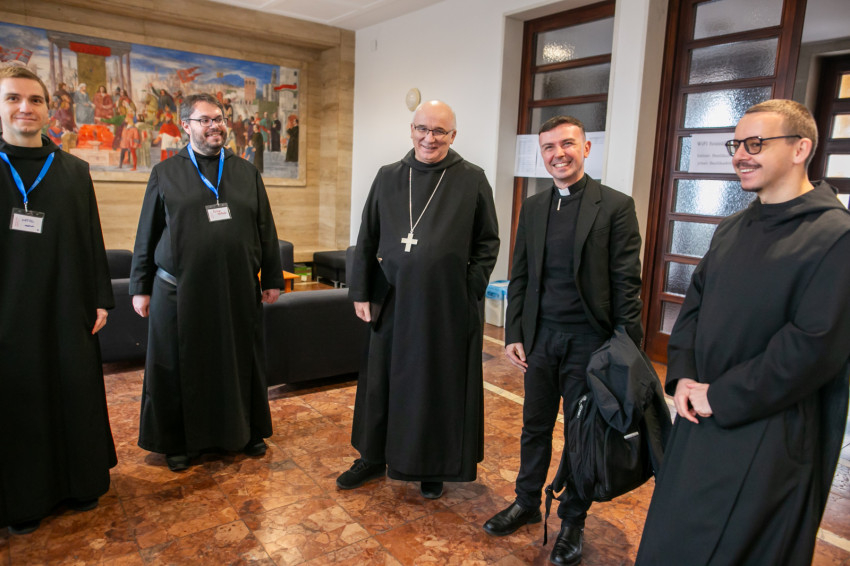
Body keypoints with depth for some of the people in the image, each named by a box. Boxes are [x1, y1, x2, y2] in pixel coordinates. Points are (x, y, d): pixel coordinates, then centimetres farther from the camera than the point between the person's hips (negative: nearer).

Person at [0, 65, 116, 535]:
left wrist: (101, 299, 1)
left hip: (67, 311, 2)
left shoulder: (74, 171, 6)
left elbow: (93, 239, 5)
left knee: (76, 395, 10)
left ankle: (81, 483, 28)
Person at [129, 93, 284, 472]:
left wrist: (272, 279, 5)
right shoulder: (165, 174, 5)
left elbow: (266, 230, 8)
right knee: (180, 368, 8)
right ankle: (177, 441, 25)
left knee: (241, 363, 11)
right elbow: (147, 235, 5)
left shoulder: (247, 173, 9)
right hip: (180, 292, -1)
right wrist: (140, 287, 3)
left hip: (239, 290, 1)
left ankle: (247, 431, 28)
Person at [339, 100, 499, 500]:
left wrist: (469, 293, -8)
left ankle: (433, 467, 29)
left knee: (440, 385, 9)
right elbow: (367, 239, 8)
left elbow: (487, 241, 0)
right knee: (381, 379, 13)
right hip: (393, 302, 3)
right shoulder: (388, 177, 6)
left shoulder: (472, 181, -2)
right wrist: (361, 293, 3)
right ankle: (373, 457, 34)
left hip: (447, 306, -3)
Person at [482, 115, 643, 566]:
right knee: (535, 426, 17)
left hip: (589, 341, -4)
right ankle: (526, 503, 37)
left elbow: (626, 281, -7)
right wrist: (514, 334, 5)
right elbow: (519, 276, 10)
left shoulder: (615, 206, -6)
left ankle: (573, 521, 30)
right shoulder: (532, 208, 8)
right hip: (540, 338, 4)